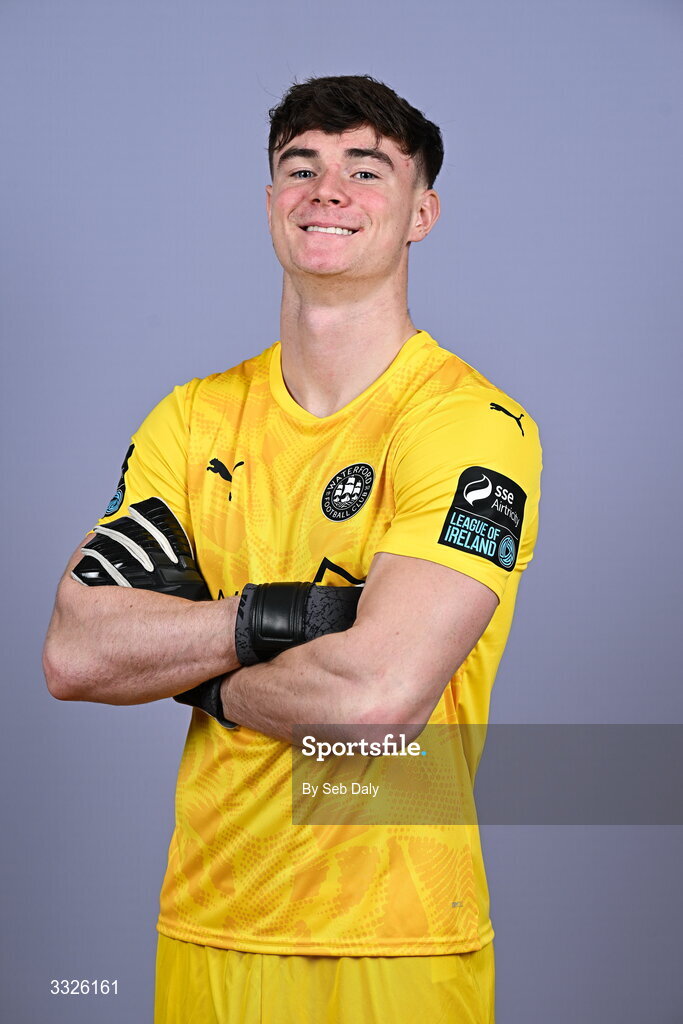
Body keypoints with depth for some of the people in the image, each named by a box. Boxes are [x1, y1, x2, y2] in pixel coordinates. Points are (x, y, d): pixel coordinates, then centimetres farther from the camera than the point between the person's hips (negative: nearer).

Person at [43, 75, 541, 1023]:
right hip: (205, 929, 5)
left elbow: (380, 695, -25)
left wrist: (202, 679, -8)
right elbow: (73, 652, -6)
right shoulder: (196, 419, 5)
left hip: (395, 945, -5)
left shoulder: (475, 425, -12)